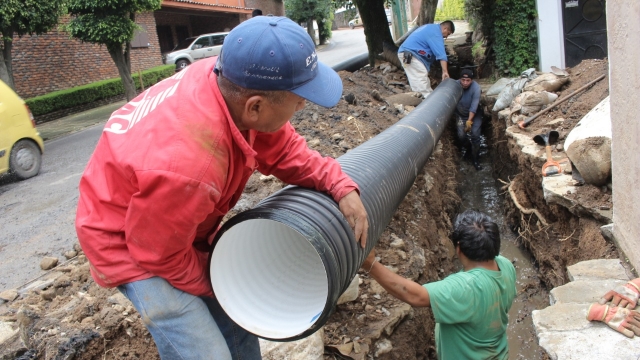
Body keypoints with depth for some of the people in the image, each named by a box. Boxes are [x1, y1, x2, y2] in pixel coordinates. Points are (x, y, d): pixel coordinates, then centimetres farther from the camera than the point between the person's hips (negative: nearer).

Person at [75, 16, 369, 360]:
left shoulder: (230, 81, -21)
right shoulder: (185, 165, -42)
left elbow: (283, 148, -5)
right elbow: (161, 254, -24)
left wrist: (340, 186, -17)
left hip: (180, 232, 8)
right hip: (128, 243, -7)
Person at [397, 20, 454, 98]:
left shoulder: (431, 28, 22)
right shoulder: (435, 32, -13)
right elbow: (440, 53, -20)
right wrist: (445, 71, -24)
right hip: (410, 55, -11)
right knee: (423, 85, -17)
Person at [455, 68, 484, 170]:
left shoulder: (476, 87, -27)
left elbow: (474, 106, -29)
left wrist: (469, 121, -33)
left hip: (475, 114, -2)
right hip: (461, 114, 2)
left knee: (475, 135, -15)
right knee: (461, 136, -8)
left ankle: (475, 159, 2)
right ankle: (469, 148, 26)